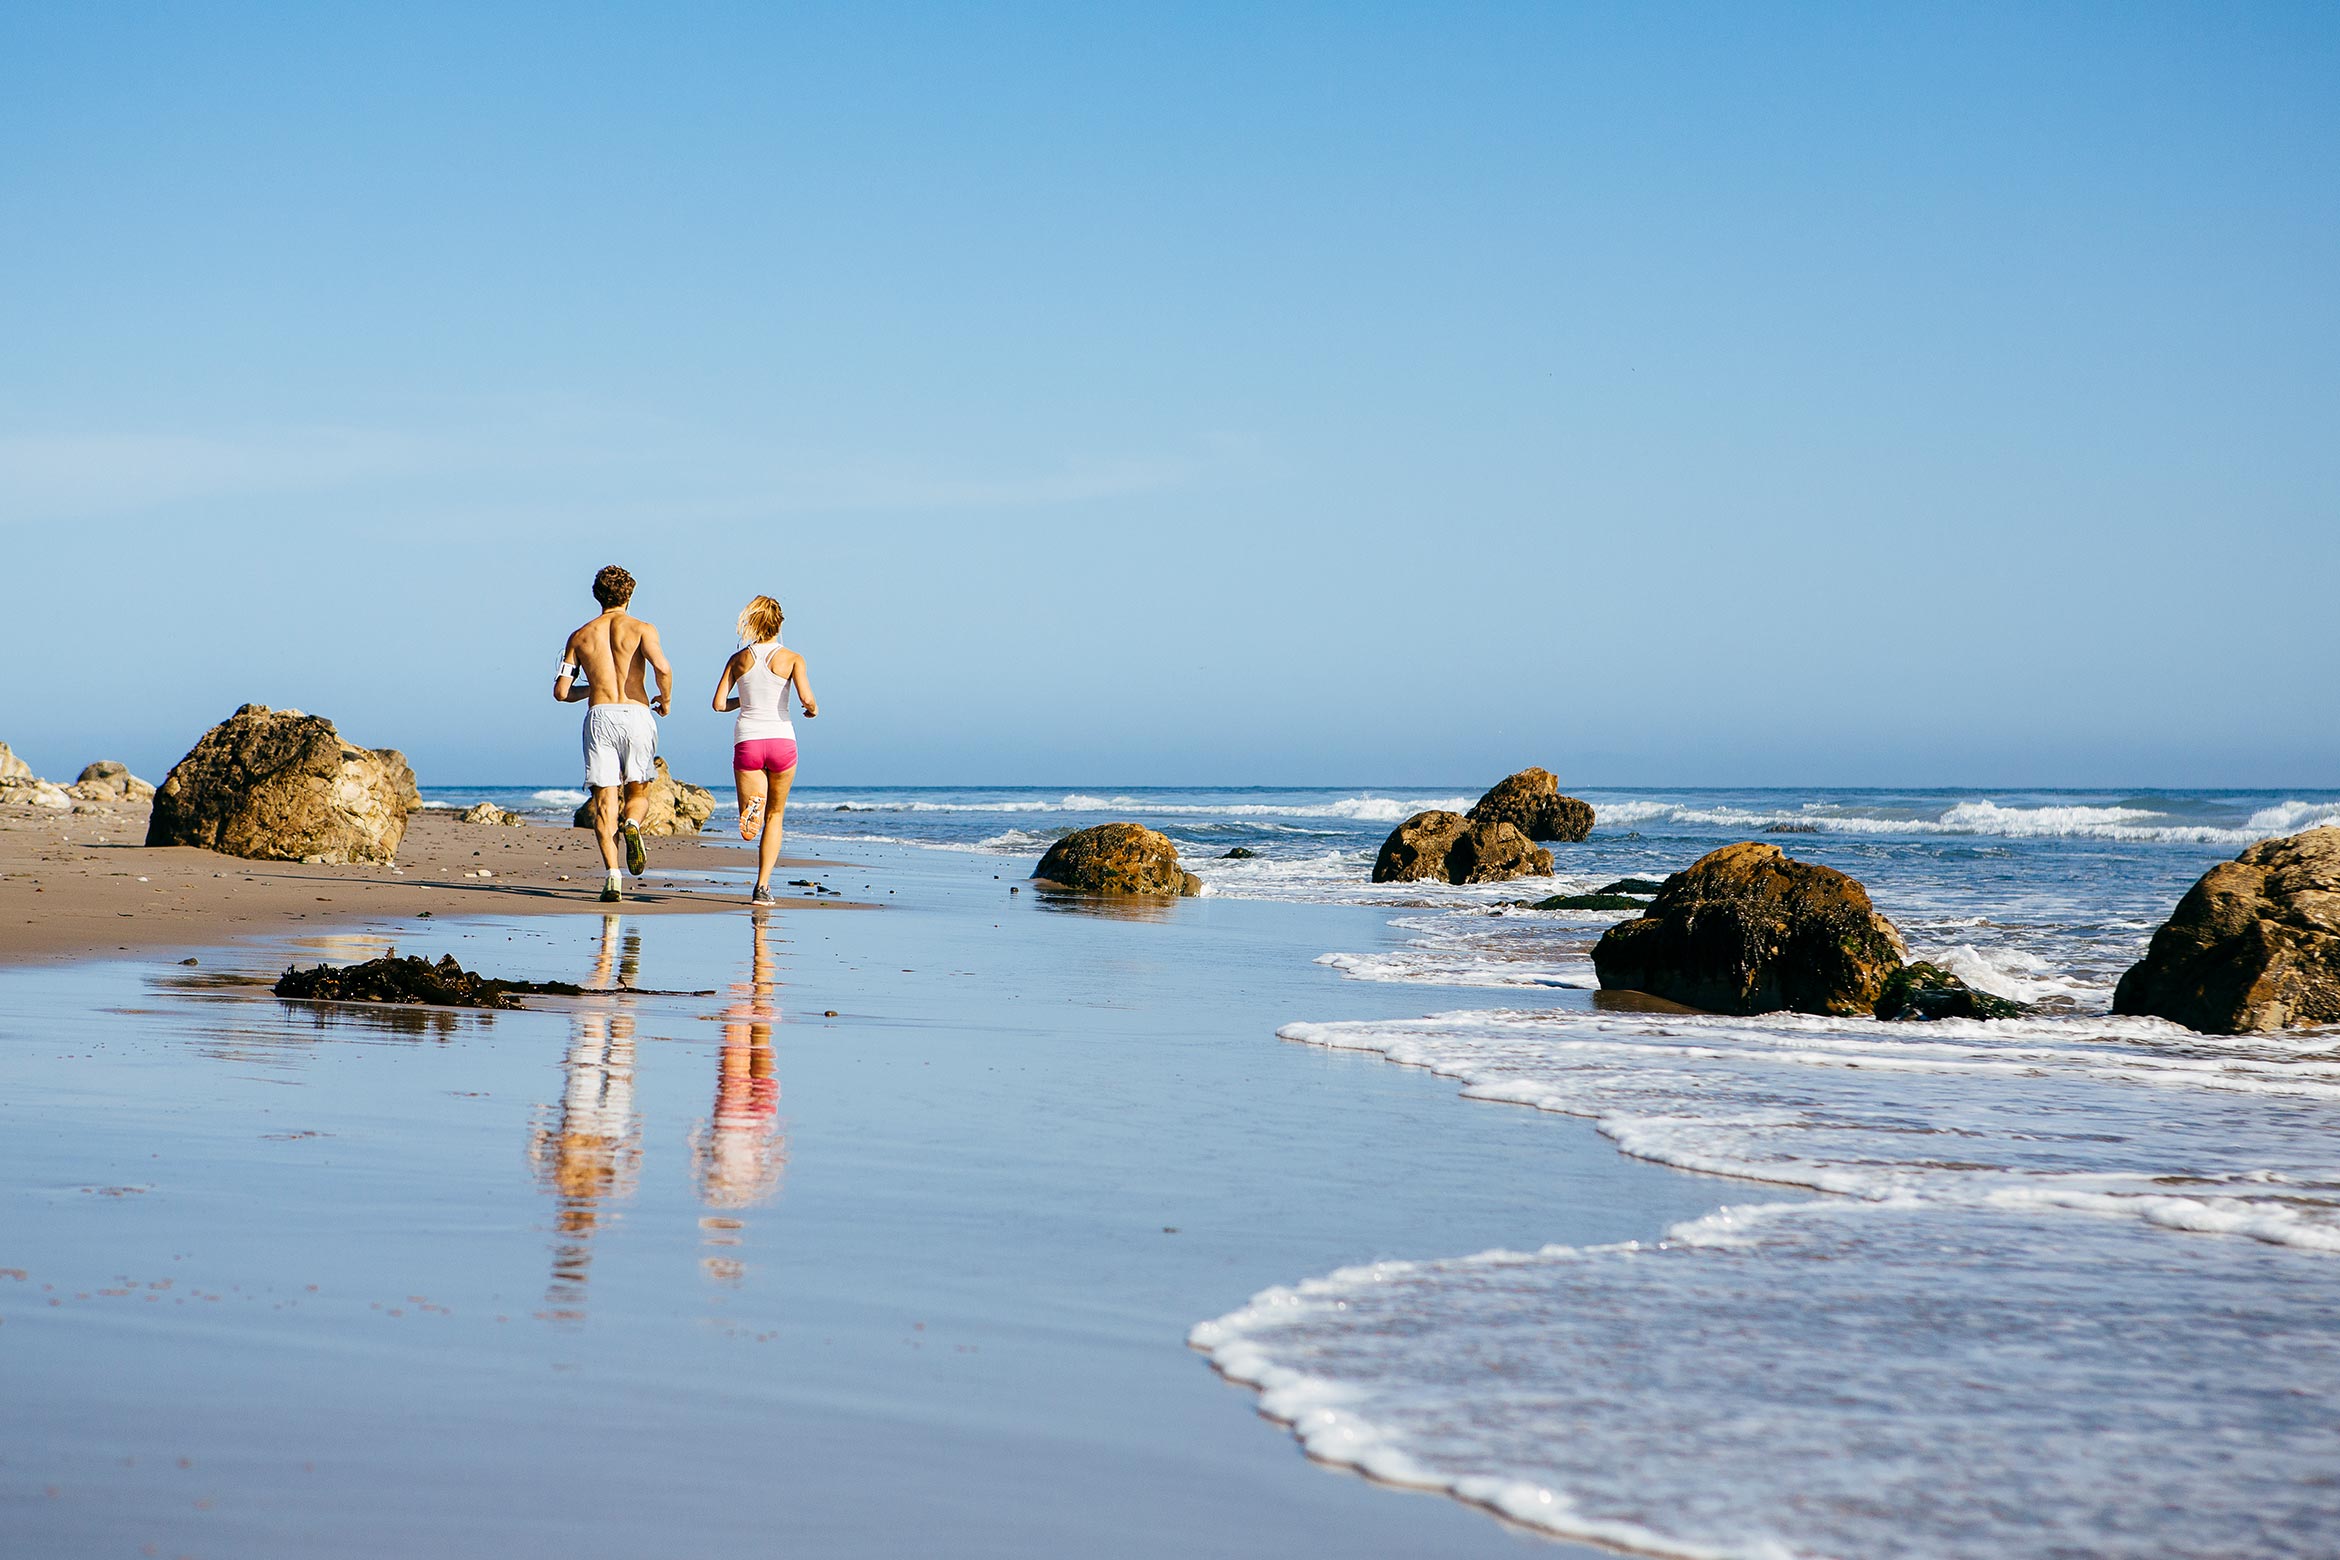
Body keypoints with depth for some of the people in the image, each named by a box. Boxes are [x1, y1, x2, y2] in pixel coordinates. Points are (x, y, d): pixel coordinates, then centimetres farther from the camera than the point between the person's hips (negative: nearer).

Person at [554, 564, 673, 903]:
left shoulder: (580, 636, 13)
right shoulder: (641, 628, 6)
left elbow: (561, 691, 10)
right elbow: (661, 666, -14)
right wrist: (665, 699, 5)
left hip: (599, 716, 1)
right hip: (636, 714, -1)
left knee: (605, 801, 0)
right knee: (638, 792, 18)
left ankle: (612, 873, -17)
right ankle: (632, 825, -16)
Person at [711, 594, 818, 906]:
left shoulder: (739, 658, 7)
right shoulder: (791, 658, 1)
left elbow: (719, 704, 3)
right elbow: (806, 697, -13)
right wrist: (814, 709, 9)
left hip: (747, 742, 1)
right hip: (781, 739, -1)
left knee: (749, 829, 3)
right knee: (775, 815, 18)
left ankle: (752, 806, -34)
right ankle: (762, 886, 10)